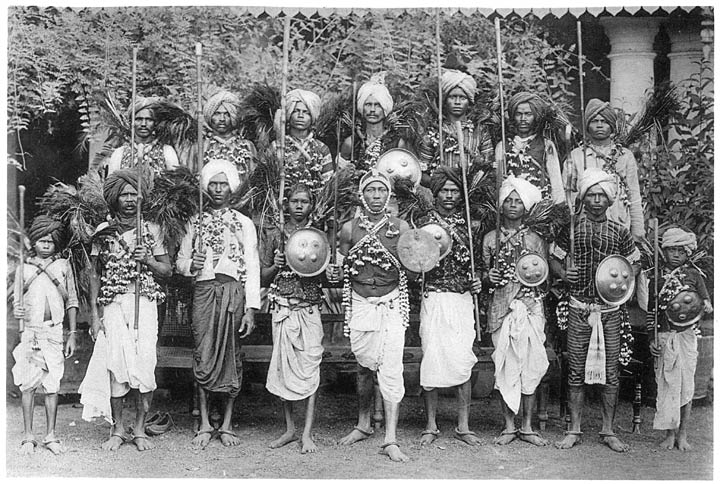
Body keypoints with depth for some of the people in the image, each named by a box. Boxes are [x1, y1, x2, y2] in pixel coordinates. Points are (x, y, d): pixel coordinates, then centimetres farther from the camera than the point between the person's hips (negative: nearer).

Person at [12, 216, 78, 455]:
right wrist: (16, 310, -13)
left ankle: (51, 436, 11)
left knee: (52, 386, 2)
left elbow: (71, 302, 9)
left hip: (54, 331, 0)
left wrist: (72, 334, 5)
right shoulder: (24, 268, 8)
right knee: (28, 385, 0)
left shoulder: (63, 266, 8)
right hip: (30, 331, 0)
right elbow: (16, 301, 11)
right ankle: (28, 437, 10)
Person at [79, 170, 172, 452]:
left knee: (145, 365, -6)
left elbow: (167, 270, 11)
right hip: (113, 305, 0)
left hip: (144, 302, 0)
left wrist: (147, 260, -9)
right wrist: (94, 312, 1)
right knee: (115, 365, -5)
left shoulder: (151, 230, 8)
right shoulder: (103, 231, 8)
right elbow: (95, 273, 8)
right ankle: (117, 430, 9)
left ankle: (140, 430, 7)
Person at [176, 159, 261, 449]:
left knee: (231, 357, 2)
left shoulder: (244, 224, 8)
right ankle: (204, 425, 7)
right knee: (203, 357, -2)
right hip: (203, 291, 1)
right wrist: (191, 265, -8)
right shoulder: (195, 224, 14)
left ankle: (227, 425, 11)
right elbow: (181, 261, 17)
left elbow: (252, 267, 3)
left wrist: (251, 308, -5)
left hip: (233, 292, -1)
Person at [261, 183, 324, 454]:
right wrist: (275, 266, -8)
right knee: (284, 366, 2)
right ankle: (290, 429, 14)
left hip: (310, 309, -1)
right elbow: (263, 277, 11)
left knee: (309, 366, -8)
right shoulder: (274, 235, 8)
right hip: (282, 308, 1)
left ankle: (307, 433, -4)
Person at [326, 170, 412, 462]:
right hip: (360, 304, 2)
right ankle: (363, 425, 30)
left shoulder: (400, 228, -1)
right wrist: (332, 272, -11)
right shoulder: (349, 229, 3)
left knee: (390, 370, -10)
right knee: (364, 367, 13)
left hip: (391, 304, -2)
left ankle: (390, 440, -8)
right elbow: (343, 270, 10)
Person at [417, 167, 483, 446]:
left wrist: (476, 282, -1)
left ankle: (463, 426, 10)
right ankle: (431, 426, 11)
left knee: (463, 362, -1)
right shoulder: (426, 223, 4)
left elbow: (474, 263, 16)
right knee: (432, 360, -1)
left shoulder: (466, 223, 9)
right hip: (434, 300, -1)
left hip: (463, 300, 2)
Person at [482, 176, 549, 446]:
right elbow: (483, 274, 15)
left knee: (530, 365, -2)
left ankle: (527, 427, 9)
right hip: (501, 307, 0)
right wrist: (489, 276, -7)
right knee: (504, 366, -1)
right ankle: (509, 426, 9)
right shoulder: (490, 238, 10)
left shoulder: (536, 240, 8)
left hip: (530, 307, 0)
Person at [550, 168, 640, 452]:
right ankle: (574, 430, 14)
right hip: (579, 308, -1)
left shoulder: (620, 232, 4)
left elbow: (634, 264, 14)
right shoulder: (572, 229, 2)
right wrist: (564, 274, -10)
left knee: (610, 371, 4)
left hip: (610, 311, 1)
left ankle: (608, 431, 15)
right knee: (576, 371, 4)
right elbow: (554, 258, 9)